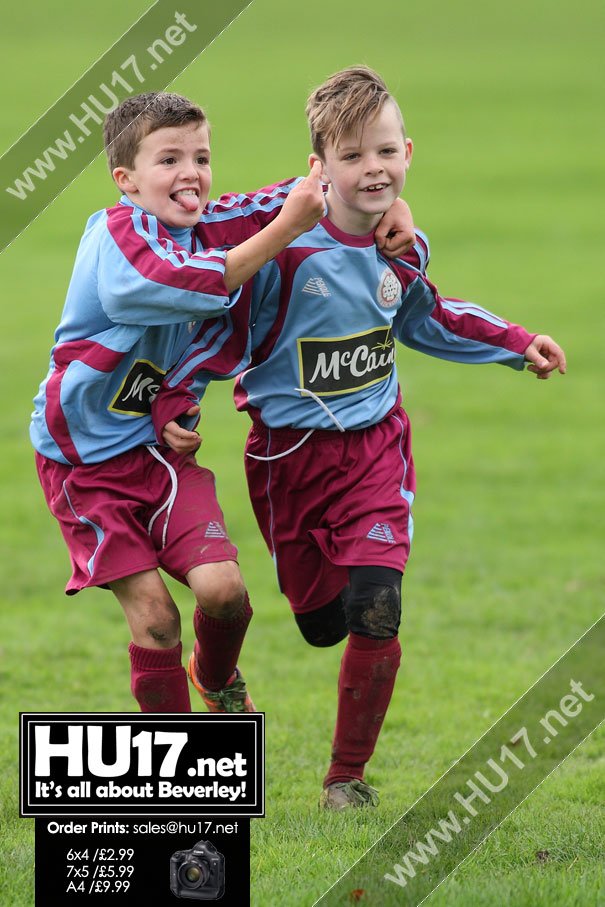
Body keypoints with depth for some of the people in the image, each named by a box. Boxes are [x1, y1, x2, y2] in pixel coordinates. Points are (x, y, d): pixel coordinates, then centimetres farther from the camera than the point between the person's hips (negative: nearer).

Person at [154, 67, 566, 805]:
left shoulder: (404, 250, -1)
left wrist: (517, 345, 18)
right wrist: (176, 401, -14)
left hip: (373, 447, 2)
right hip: (288, 456, -2)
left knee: (375, 617, -15)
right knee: (320, 625, 9)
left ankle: (348, 776, 4)